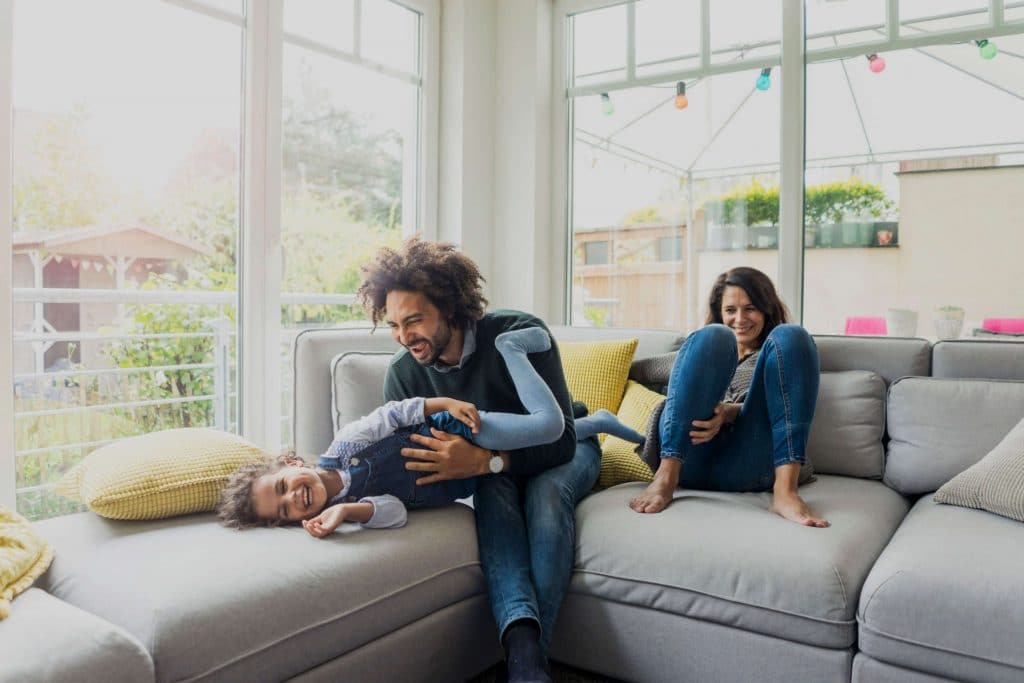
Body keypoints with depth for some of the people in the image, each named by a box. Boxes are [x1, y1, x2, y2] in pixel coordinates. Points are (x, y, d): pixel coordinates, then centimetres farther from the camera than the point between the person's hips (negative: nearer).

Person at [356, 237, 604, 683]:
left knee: (546, 490, -36)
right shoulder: (403, 372, -16)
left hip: (563, 453, -2)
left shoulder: (519, 334, -29)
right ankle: (523, 645, -48)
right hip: (490, 470, 2)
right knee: (493, 488, -34)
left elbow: (560, 439, -32)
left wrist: (483, 461, -50)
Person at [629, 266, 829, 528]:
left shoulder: (780, 351, 28)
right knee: (713, 336, -18)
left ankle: (785, 489, -29)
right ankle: (666, 475, -29)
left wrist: (728, 412, -15)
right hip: (687, 459, 0)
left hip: (748, 466, 0)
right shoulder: (707, 345, 33)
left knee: (791, 336, -14)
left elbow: (771, 407, 7)